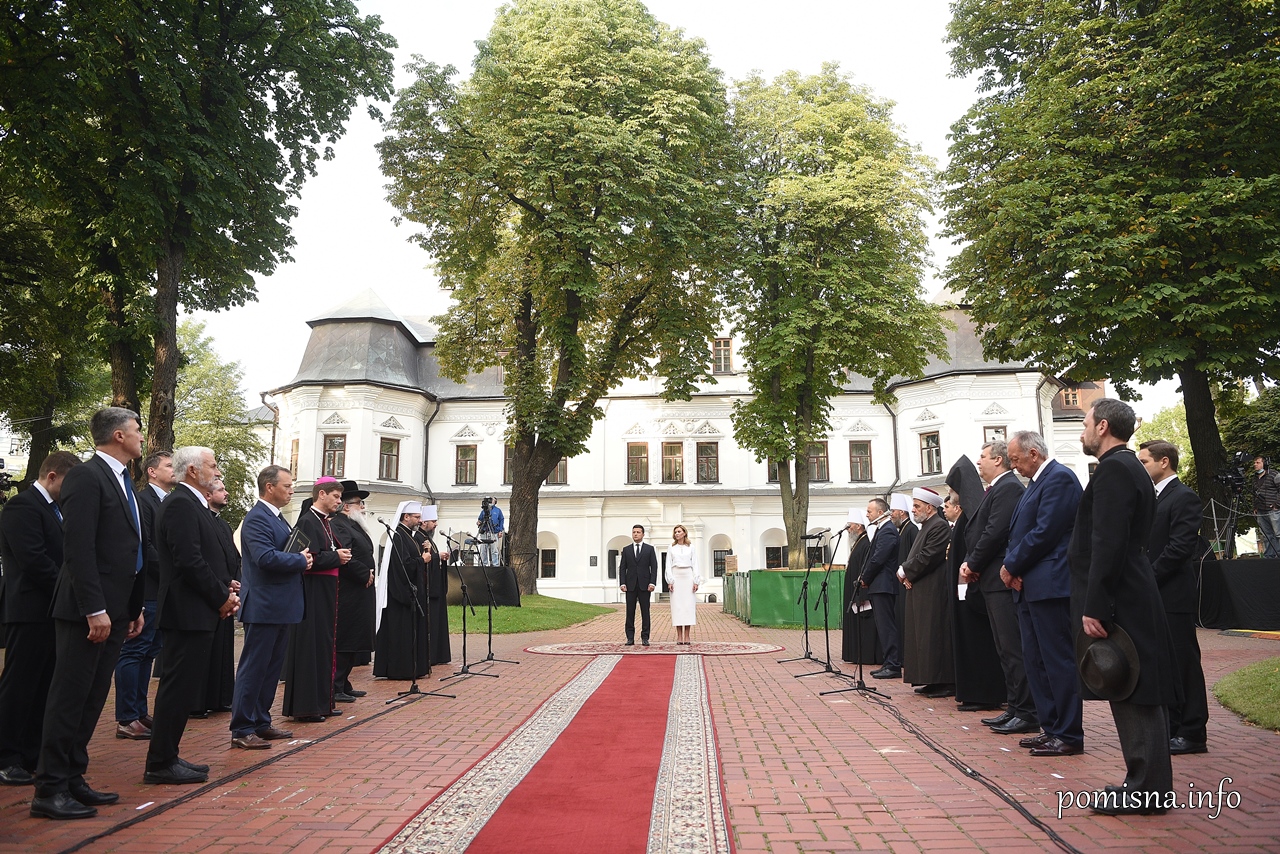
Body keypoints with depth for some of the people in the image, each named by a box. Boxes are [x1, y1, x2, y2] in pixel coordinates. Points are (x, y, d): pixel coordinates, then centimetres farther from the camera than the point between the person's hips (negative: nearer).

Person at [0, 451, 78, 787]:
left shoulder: (54, 508, 17)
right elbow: (32, 560, -20)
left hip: (53, 611, 9)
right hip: (31, 612, -9)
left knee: (42, 689, 12)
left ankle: (34, 755, 18)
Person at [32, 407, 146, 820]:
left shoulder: (123, 482, 16)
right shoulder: (86, 476, -13)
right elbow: (79, 549, -20)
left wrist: (136, 607, 17)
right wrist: (94, 610, -22)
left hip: (115, 611, 9)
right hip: (88, 612, -9)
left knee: (92, 700, 14)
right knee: (69, 700, -1)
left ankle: (72, 779, 24)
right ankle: (50, 790, 8)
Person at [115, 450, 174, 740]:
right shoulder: (143, 500, -10)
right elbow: (144, 546, -18)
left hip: (164, 590, 9)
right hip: (147, 589, -9)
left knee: (148, 653, 13)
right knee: (134, 652, -3)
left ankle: (140, 713, 20)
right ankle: (127, 719, 2)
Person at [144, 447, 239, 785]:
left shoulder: (193, 504, 17)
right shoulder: (180, 504, -15)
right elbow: (189, 561, -22)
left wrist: (226, 587, 4)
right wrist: (222, 598, -13)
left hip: (197, 612, 10)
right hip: (189, 612, -10)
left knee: (184, 687, 15)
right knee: (179, 687, -3)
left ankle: (166, 757, 25)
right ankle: (161, 764, 6)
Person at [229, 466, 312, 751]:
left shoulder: (277, 518, 16)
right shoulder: (257, 518, -15)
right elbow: (265, 557, -27)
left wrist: (302, 558, 0)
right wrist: (301, 560, -15)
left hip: (280, 606, 10)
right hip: (264, 607, -10)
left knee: (272, 668, 16)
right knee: (254, 668, -2)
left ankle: (261, 723, 26)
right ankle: (242, 730, 7)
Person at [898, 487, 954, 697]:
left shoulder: (939, 526, -13)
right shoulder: (926, 527, 19)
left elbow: (927, 558, -21)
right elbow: (916, 557, 20)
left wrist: (905, 571, -11)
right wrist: (907, 573, 1)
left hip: (934, 591, -10)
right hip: (920, 590, 10)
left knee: (935, 635, -7)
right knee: (923, 636, 11)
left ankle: (945, 682, -2)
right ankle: (933, 681, 17)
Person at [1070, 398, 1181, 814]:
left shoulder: (1113, 469, -15)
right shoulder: (1131, 468, 17)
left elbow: (1108, 544, -23)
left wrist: (1094, 607, -22)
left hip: (1120, 603, -10)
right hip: (1132, 598, 10)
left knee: (1132, 695, -3)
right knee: (1138, 694, 14)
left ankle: (1146, 790, 5)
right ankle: (1147, 783, 23)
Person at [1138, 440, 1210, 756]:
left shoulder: (1184, 497, -11)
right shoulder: (1152, 497, 16)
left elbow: (1179, 548, -19)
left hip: (1173, 596, -9)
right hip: (1152, 596, 9)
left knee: (1183, 664, -1)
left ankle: (1192, 733, 8)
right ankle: (1170, 726, 22)